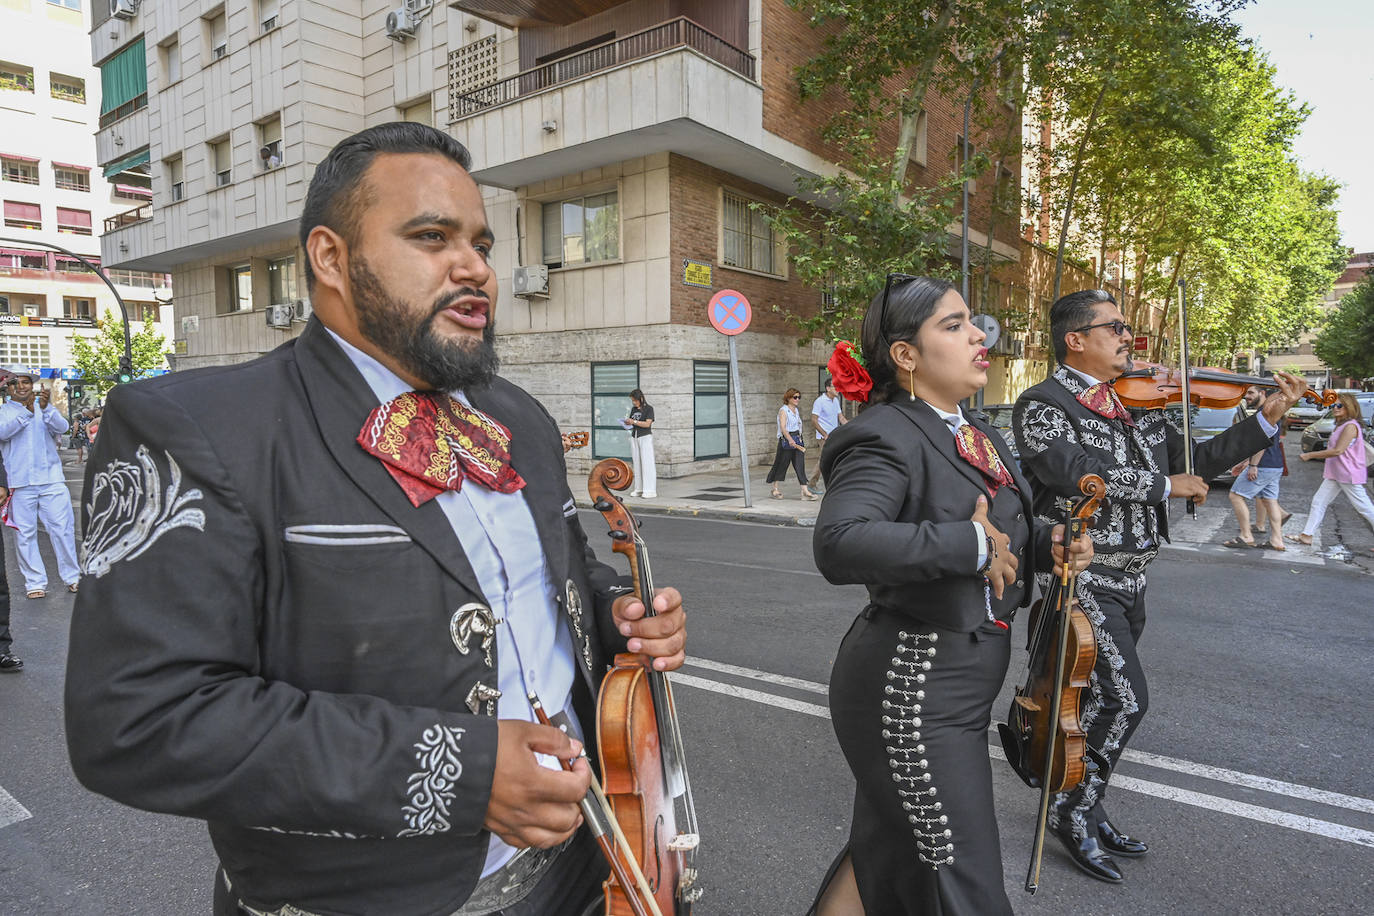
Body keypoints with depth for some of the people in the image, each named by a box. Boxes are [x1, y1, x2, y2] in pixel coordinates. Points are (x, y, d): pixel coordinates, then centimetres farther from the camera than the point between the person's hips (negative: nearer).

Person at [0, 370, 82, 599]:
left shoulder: (45, 407, 12)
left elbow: (62, 427, -5)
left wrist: (46, 408, -23)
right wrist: (27, 411, -22)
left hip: (52, 479, 0)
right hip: (20, 483, 0)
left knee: (63, 529, -1)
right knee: (25, 534, 2)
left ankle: (72, 577, 9)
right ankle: (35, 582, 11)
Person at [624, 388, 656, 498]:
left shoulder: (649, 409, -4)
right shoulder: (633, 409, 13)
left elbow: (647, 424, -14)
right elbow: (631, 422, 19)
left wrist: (634, 422, -17)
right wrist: (626, 421, -3)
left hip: (645, 437, -6)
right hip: (634, 438, 6)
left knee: (647, 463, -8)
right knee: (637, 463, 5)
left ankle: (650, 490, -10)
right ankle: (639, 489, 8)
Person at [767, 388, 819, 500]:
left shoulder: (796, 411, 15)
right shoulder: (783, 410, -8)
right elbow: (782, 427, -21)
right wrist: (790, 439, -34)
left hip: (798, 441, 7)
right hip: (786, 441, -7)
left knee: (800, 465, -1)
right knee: (782, 464, 3)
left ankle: (805, 491, -6)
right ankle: (775, 490, 17)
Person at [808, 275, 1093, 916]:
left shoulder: (977, 436, 11)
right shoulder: (887, 436, -19)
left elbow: (1003, 534, 23)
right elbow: (839, 544, -36)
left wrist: (1047, 544, 3)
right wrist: (971, 544, -29)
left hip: (960, 687, 9)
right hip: (912, 692, -9)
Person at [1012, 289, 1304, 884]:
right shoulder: (1043, 404, -10)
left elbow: (1196, 463, 18)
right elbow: (1078, 473, -24)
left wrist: (1267, 419, 10)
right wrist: (1165, 484, -14)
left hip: (1131, 576, 7)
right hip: (1082, 574, -7)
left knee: (1100, 699, 15)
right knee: (1125, 698, -11)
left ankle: (1086, 811, 29)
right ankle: (1072, 812, 8)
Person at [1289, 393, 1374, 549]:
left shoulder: (1351, 426, -15)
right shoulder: (1340, 426, 14)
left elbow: (1338, 450, -21)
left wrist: (1310, 455, -17)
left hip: (1349, 475, -9)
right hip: (1335, 475, 9)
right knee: (1318, 501, 6)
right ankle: (1306, 536, 8)